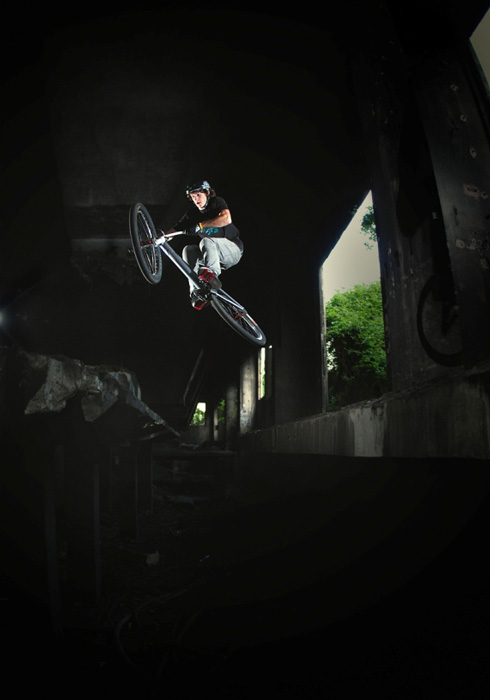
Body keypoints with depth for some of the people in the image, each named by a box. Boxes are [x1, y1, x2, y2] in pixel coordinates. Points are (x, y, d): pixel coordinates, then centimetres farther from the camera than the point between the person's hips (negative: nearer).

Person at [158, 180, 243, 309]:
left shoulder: (217, 202, -8)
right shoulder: (191, 214, 4)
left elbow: (226, 219, -29)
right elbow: (173, 231, 1)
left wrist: (200, 225, -27)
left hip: (234, 249, -6)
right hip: (214, 255, 6)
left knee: (206, 241, -31)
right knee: (188, 250, -18)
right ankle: (196, 295, -28)